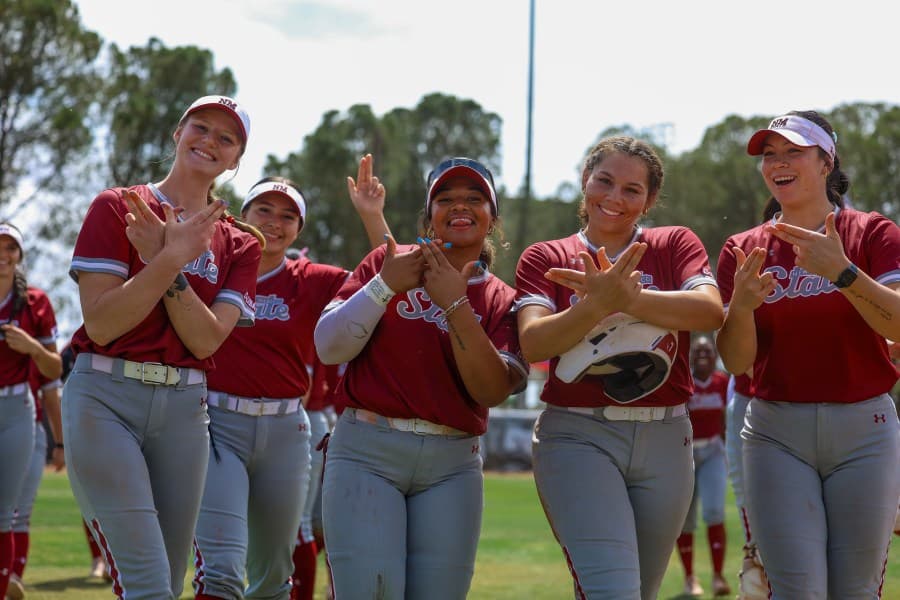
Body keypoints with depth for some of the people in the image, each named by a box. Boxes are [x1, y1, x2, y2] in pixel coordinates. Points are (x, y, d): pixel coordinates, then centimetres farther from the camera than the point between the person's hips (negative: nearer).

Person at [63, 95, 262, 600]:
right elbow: (100, 325, -9)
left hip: (184, 407, 5)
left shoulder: (238, 246, 13)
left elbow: (206, 340, -4)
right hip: (106, 398, -4)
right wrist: (174, 257, -13)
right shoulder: (117, 209, 3)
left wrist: (164, 258, -13)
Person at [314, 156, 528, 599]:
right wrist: (385, 285, -10)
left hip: (453, 465, 2)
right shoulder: (387, 262, 7)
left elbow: (491, 390, -8)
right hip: (366, 451, -2)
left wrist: (455, 303, -14)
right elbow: (329, 348, 1)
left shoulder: (502, 300, 8)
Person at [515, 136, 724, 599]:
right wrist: (598, 303, -27)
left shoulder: (675, 245, 9)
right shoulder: (545, 259, 8)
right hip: (578, 437, -2)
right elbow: (534, 344, -9)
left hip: (664, 439, 3)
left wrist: (629, 298, -25)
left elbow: (711, 312, -11)